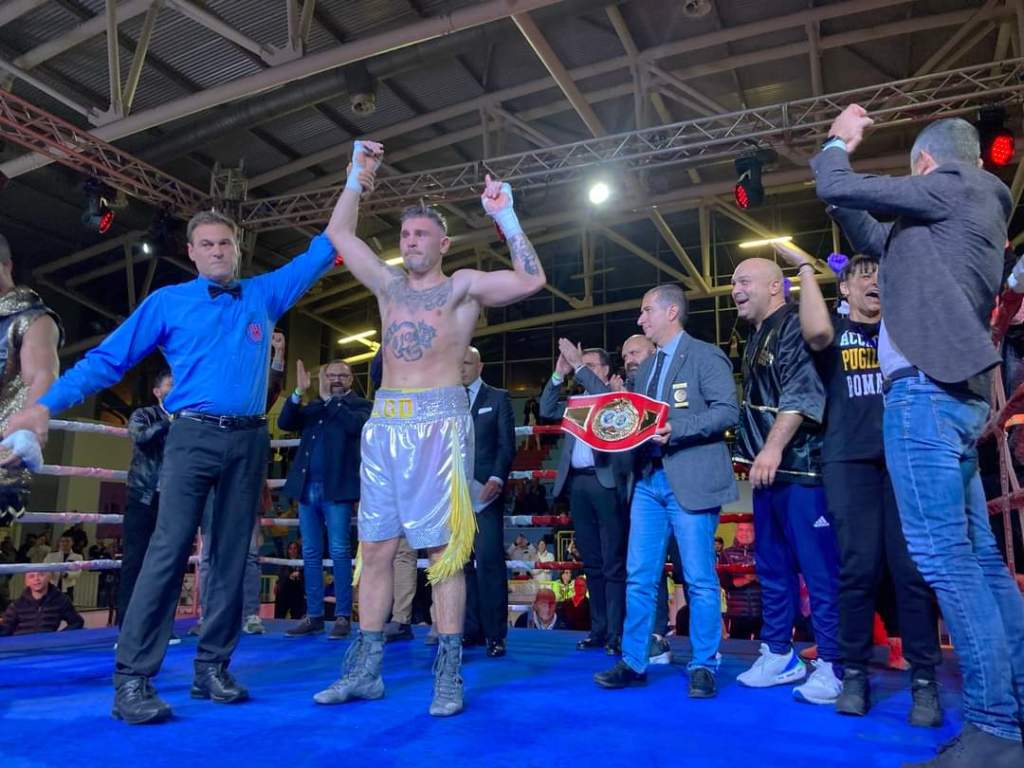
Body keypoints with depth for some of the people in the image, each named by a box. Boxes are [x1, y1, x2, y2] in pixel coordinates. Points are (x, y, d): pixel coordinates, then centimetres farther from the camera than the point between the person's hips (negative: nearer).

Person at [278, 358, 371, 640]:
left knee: (339, 552, -4)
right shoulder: (313, 406, 18)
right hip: (307, 488, 5)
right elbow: (284, 423, 5)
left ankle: (343, 616, 2)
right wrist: (299, 392, -7)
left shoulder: (360, 405, 5)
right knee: (311, 553, 8)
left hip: (336, 489, -5)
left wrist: (328, 398, -10)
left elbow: (355, 425, -15)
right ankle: (314, 615, 15)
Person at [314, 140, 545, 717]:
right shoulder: (389, 285, 19)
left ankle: (449, 675, 5)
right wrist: (359, 174, 23)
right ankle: (365, 670, 16)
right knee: (376, 549, 6)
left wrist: (505, 216, -5)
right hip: (384, 424, 5)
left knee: (444, 551, -3)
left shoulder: (464, 286, 6)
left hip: (439, 423, -5)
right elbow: (339, 233, 26)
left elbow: (532, 280, -4)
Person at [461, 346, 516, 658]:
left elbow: (507, 445, 0)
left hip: (485, 489, -4)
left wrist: (496, 479, -14)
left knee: (489, 560, -9)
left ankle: (495, 634, -4)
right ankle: (471, 629, 12)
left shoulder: (498, 398, 8)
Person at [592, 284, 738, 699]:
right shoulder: (646, 367, 21)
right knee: (639, 578, 8)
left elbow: (727, 411, -12)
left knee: (700, 579, 2)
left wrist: (676, 428, -21)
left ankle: (703, 666, 15)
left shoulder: (705, 356, -2)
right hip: (648, 479, 7)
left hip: (690, 481, -7)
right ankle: (633, 663, 18)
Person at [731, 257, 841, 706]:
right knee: (772, 567, 13)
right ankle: (779, 655, 23)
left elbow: (802, 393, -20)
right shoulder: (755, 340, 19)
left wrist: (774, 448, -27)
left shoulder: (793, 327, -8)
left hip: (799, 466, -10)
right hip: (769, 470, 10)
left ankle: (832, 665, 5)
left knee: (819, 568, -4)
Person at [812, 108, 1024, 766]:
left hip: (927, 390, -10)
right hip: (957, 394, 10)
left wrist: (838, 144, 16)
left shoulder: (952, 188, 0)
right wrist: (844, 204, 30)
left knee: (943, 555, -11)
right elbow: (880, 240, 34)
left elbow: (836, 189, -4)